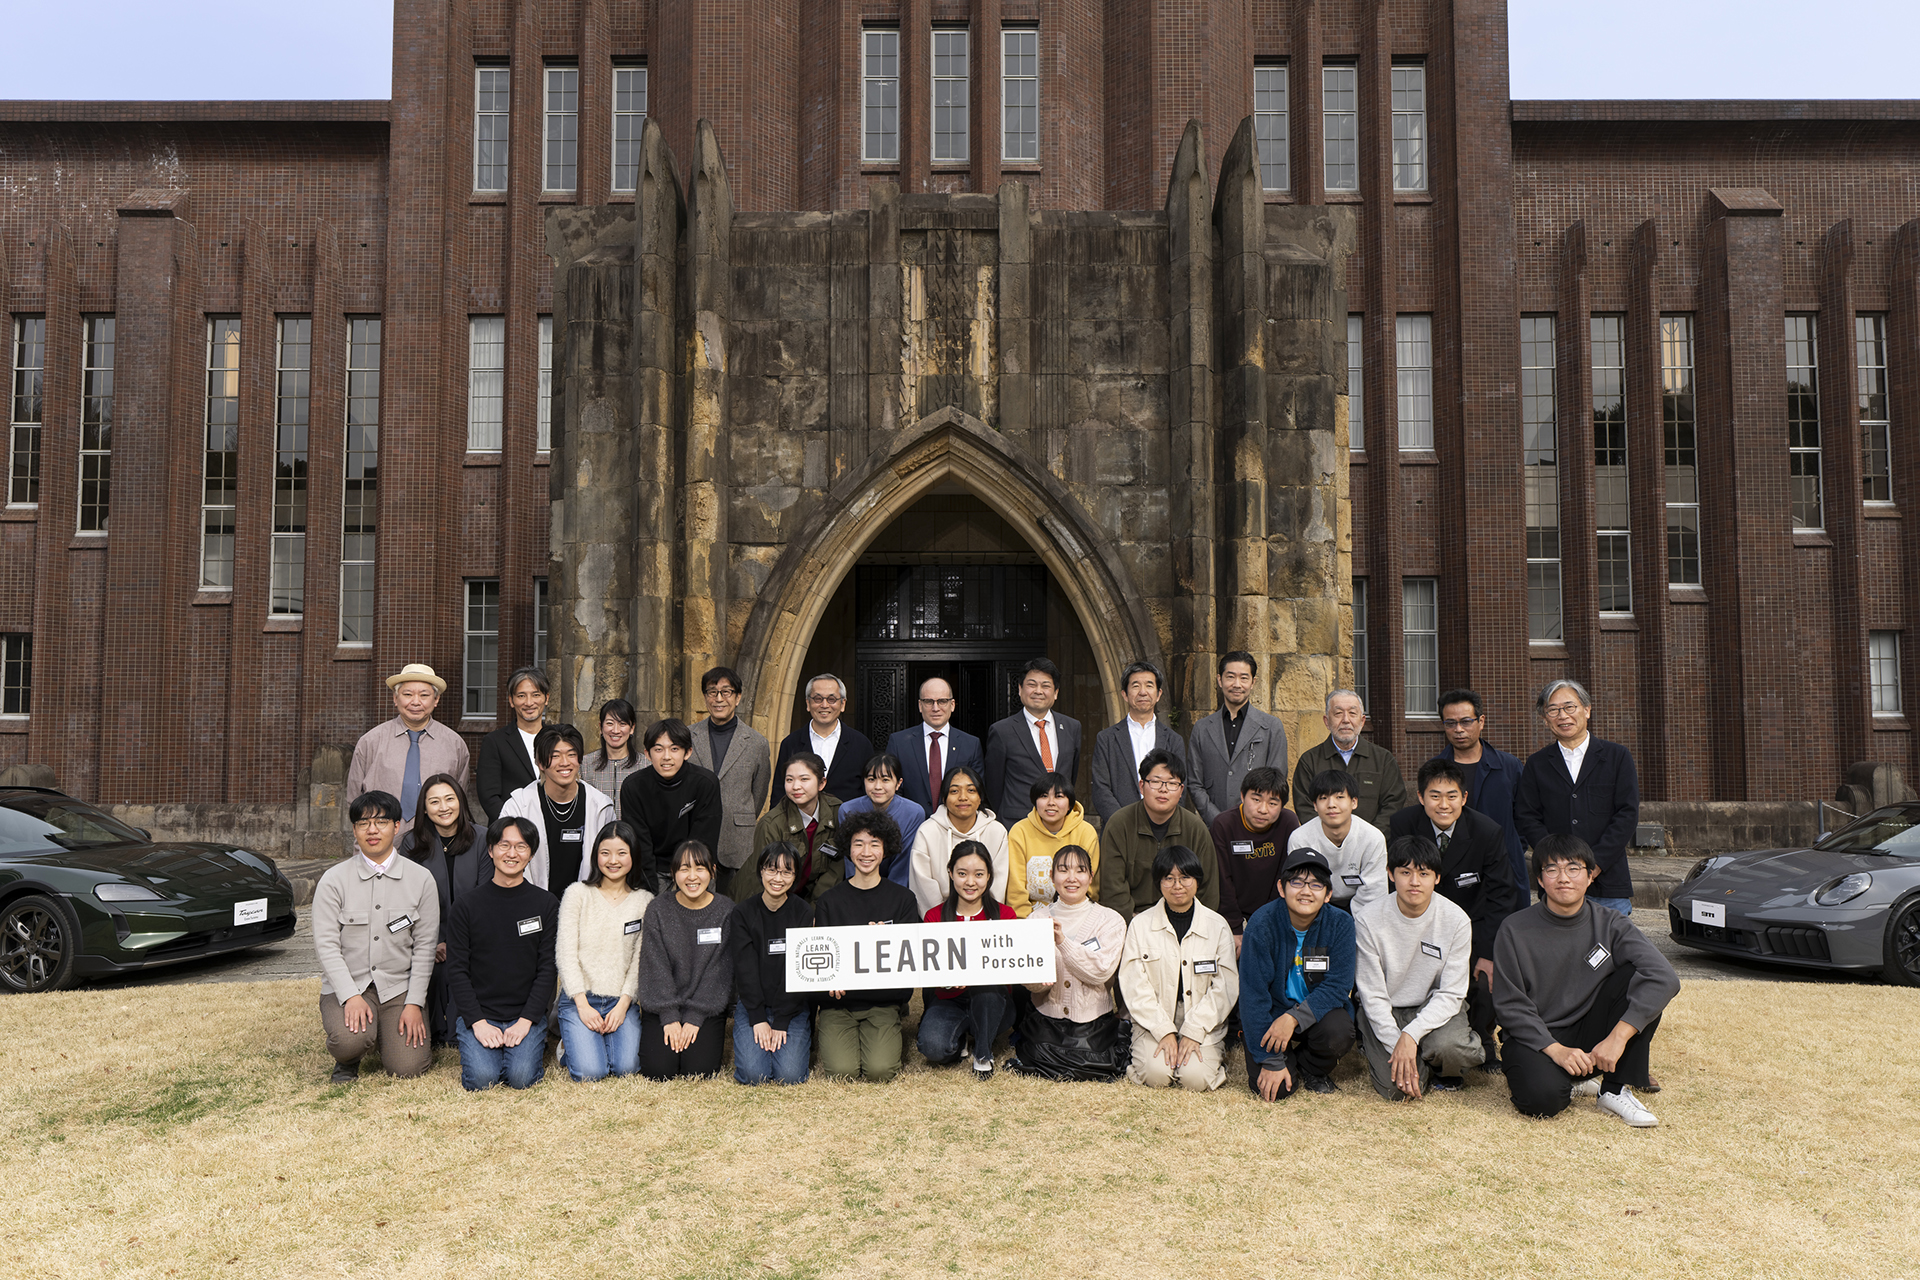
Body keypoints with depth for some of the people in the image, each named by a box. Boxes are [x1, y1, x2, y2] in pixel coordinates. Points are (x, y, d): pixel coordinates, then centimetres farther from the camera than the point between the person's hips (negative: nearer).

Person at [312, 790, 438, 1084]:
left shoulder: (421, 880, 1)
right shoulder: (334, 880, -2)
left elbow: (425, 946, 2)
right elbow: (325, 945, -6)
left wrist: (414, 1004, -5)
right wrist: (351, 997, -17)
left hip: (399, 985, 1)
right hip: (346, 984, -1)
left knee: (407, 1068, -13)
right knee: (351, 1040, -31)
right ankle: (347, 1060, 7)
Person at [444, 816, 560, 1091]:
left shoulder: (547, 904, 4)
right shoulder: (466, 906, 3)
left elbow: (547, 968, 1)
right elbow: (456, 970, 0)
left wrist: (526, 1020, -10)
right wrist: (478, 1022, -12)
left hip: (527, 1014, 0)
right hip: (477, 1013, 0)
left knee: (521, 1077, -22)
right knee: (482, 1078, -22)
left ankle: (533, 1047, 10)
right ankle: (474, 1049, 10)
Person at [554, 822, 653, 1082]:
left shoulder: (645, 901, 6)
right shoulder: (578, 893, 1)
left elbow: (640, 959, 3)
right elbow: (565, 953, -4)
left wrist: (623, 1004, -9)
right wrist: (583, 1004, -11)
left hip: (620, 1001, 2)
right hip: (578, 998, -1)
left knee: (627, 1067, -21)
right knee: (590, 1072, -20)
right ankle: (573, 1041, 13)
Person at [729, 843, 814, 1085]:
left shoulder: (803, 912, -3)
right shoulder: (743, 911, -3)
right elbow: (744, 968, -7)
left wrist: (780, 1022, -14)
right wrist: (758, 1019, -15)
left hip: (791, 1007, 0)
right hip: (751, 1004, 0)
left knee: (790, 1075, -18)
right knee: (754, 1074, -20)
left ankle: (803, 1040, 13)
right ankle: (755, 1040, 12)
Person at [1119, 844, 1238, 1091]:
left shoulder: (1217, 925, 3)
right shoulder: (1140, 924, 2)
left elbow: (1225, 987, -1)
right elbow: (1135, 987, -4)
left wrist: (1193, 1032, -11)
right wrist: (1165, 1032, -14)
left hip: (1204, 1025, 1)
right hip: (1154, 1023, 0)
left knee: (1196, 1077, -23)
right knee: (1156, 1074, -25)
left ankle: (1216, 1058, 8)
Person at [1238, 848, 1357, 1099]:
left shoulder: (1341, 924, -12)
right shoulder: (1262, 924, -19)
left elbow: (1337, 986, -14)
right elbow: (1253, 994, -18)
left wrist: (1294, 1018, -30)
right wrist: (1271, 1062, -20)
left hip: (1317, 1010, 2)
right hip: (1273, 1010, -2)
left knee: (1338, 1033, -31)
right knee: (1276, 1088, -21)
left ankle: (1312, 1069, 4)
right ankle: (1287, 1058, 17)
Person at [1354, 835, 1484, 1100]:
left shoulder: (1456, 920, -13)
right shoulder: (1368, 920, -16)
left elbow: (1451, 994, -13)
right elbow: (1373, 995, -11)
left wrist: (1411, 1035, -25)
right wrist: (1396, 1046, -20)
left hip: (1435, 1007, 1)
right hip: (1385, 1012, -1)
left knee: (1447, 1047, -33)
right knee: (1396, 1088, -21)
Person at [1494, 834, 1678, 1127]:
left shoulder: (1609, 925, -3)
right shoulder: (1515, 930, -8)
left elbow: (1665, 978, -18)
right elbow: (1510, 1005, -8)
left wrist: (1618, 1036, -28)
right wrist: (1555, 1050, -21)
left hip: (1590, 1033, 3)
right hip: (1537, 1037, -3)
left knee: (1635, 976, -20)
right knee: (1542, 1098, -35)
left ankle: (1616, 1091, -13)